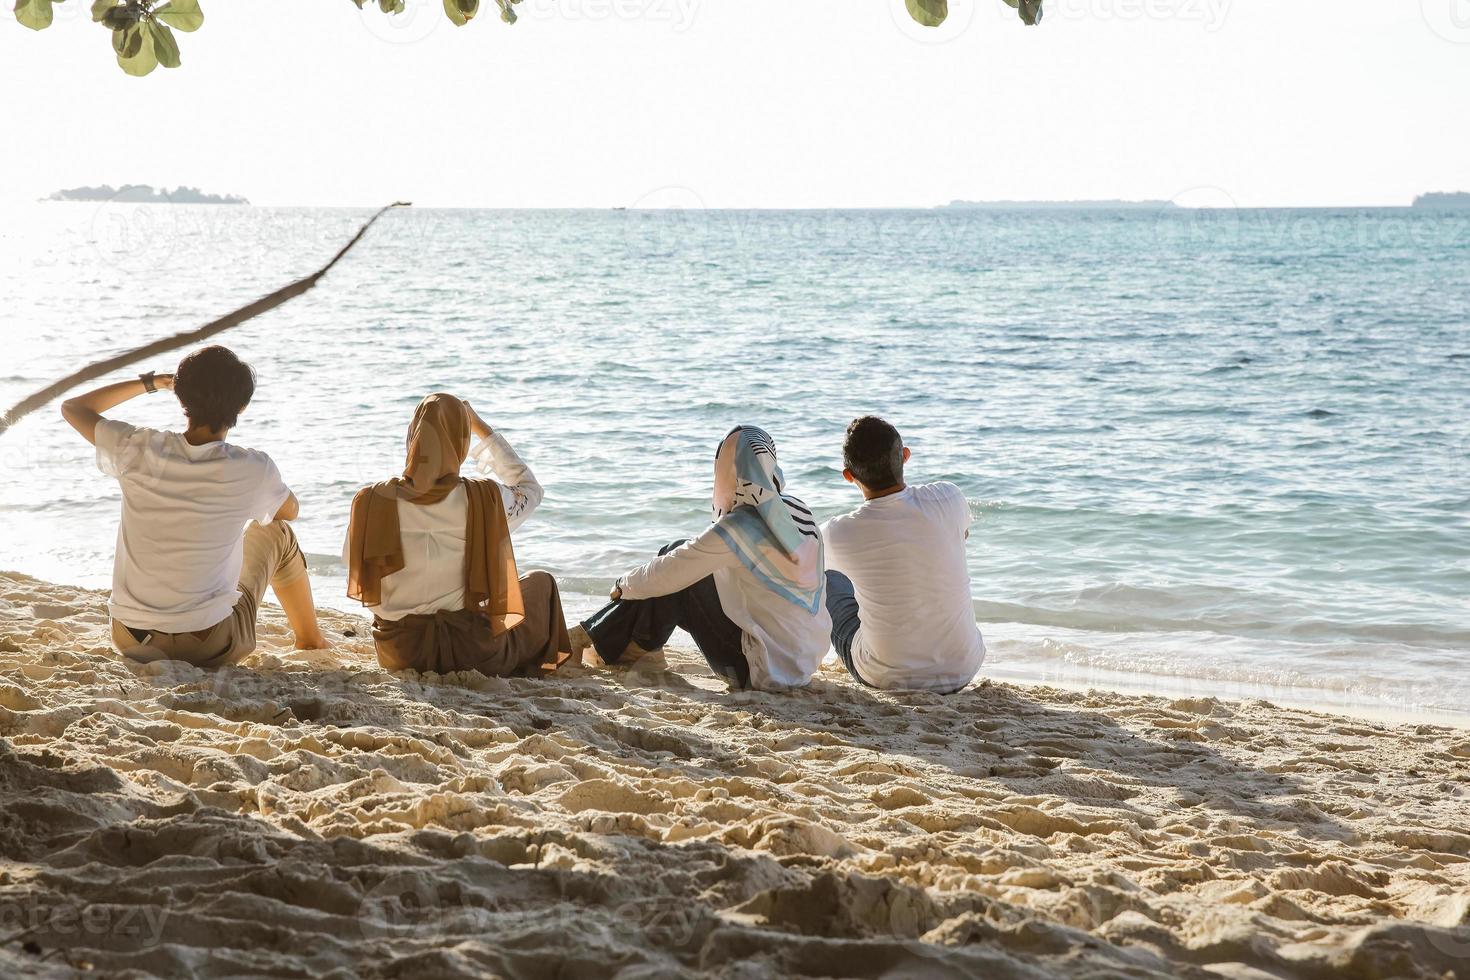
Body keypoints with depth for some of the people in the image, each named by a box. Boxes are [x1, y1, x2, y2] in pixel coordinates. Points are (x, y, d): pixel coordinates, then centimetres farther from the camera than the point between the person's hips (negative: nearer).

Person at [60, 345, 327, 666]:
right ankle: (310, 642, 43)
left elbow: (72, 407, 10)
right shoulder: (252, 470, -16)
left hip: (129, 642, 3)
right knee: (277, 533, 23)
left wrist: (149, 383, 15)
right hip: (210, 648, -2)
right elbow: (290, 510, 9)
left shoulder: (138, 450, -12)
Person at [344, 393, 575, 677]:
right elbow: (528, 488, 8)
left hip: (400, 654, 3)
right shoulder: (484, 499, -17)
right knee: (541, 583, 27)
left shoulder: (372, 501, -12)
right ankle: (523, 673, 39)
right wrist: (481, 428, 11)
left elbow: (351, 561, 7)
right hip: (472, 652, -3)